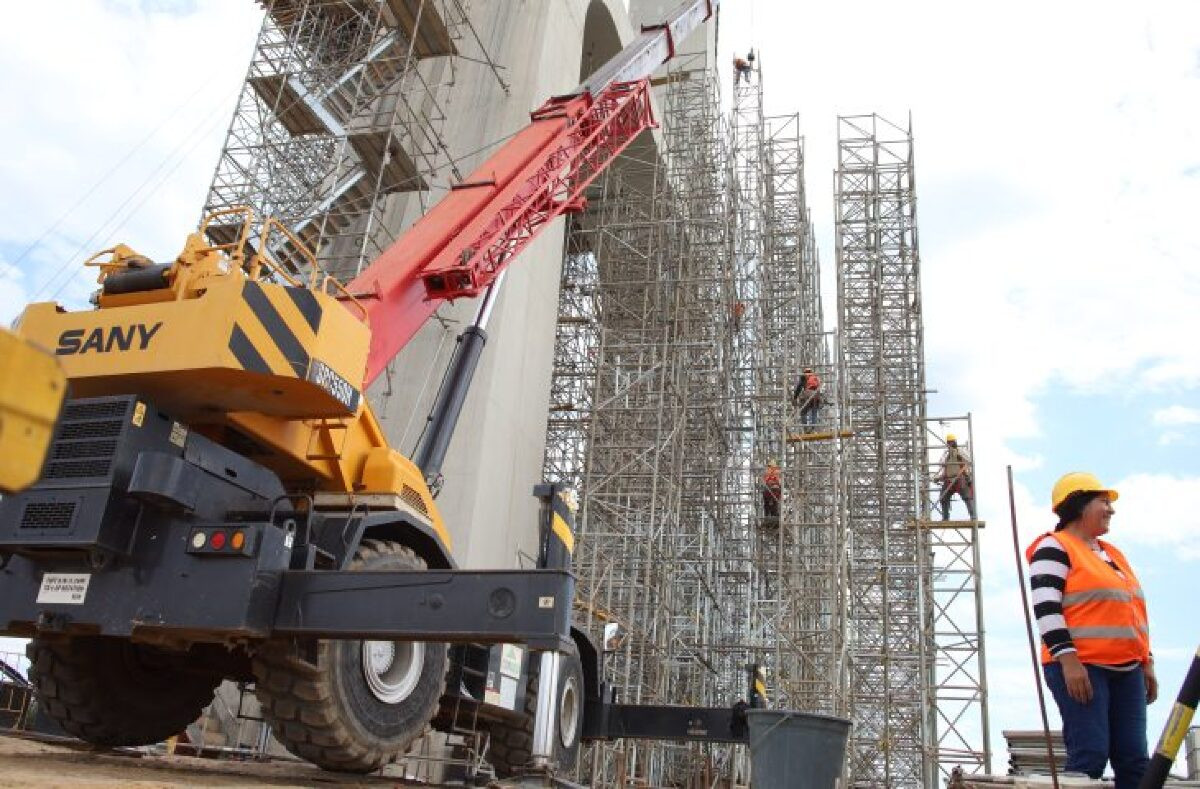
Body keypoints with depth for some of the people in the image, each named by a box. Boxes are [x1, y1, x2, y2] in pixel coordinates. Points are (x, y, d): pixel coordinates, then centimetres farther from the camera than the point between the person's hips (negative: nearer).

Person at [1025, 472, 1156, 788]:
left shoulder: (1113, 553, 22)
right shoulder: (1054, 548, -5)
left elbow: (1131, 613, 25)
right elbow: (1046, 608, -15)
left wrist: (1147, 662, 19)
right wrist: (1068, 659, -21)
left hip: (1127, 670, 8)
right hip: (1081, 668, -8)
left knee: (1134, 759, 5)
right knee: (1090, 756, -12)